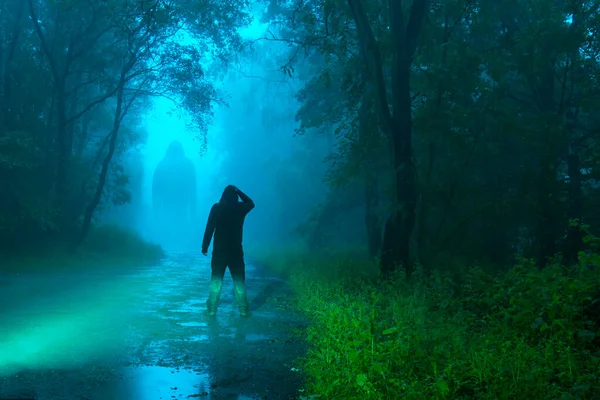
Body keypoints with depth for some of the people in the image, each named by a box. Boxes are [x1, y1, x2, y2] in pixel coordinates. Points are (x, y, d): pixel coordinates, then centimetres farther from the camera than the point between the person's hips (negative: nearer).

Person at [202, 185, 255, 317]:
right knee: (239, 282, 7)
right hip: (236, 250, 1)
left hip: (219, 250, -1)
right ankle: (243, 310, 8)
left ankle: (212, 309, 8)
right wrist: (238, 191, 15)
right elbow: (251, 203, 21)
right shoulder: (240, 207, -2)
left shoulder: (216, 207, -6)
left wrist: (205, 246, -2)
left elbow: (209, 228, -8)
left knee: (216, 281, 7)